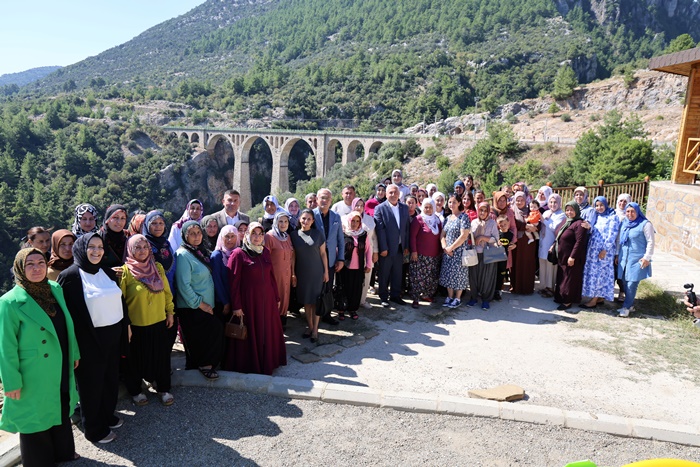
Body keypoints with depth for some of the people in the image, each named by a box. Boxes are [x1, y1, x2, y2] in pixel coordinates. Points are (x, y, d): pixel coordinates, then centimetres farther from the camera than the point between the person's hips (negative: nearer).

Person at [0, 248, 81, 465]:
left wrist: (74, 353, 14)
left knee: (62, 411, 22)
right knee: (36, 416, 13)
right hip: (34, 375, -6)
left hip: (60, 369, 6)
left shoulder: (56, 289, -3)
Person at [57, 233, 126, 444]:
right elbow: (64, 310, -13)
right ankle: (94, 429, 27)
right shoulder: (70, 276, -13)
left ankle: (107, 415, 40)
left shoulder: (107, 272, 6)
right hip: (89, 340, -6)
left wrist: (126, 325, 14)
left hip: (113, 335, 6)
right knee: (91, 383, 10)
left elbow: (120, 300, 14)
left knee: (111, 377, 18)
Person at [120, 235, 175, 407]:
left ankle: (163, 389, 29)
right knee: (137, 359, 12)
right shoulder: (126, 270, -11)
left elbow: (167, 292, 9)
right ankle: (135, 391, 32)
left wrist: (170, 312, 8)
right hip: (137, 325, -4)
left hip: (159, 322, 4)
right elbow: (120, 299, -11)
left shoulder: (158, 267, 3)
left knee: (161, 356, 12)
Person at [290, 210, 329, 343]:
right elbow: (293, 255, 2)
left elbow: (323, 253, 0)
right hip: (301, 272, 2)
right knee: (306, 301, 9)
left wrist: (326, 271, -1)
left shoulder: (318, 233, -4)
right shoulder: (294, 234, -1)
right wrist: (293, 273, 0)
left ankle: (315, 329, 10)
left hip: (316, 272, -2)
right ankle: (309, 326, 23)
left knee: (315, 300, 1)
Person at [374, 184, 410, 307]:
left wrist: (406, 246, 6)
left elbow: (407, 228, 9)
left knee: (397, 274, 13)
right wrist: (383, 248, -15)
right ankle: (384, 298, 20)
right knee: (384, 275, 7)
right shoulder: (380, 208, -8)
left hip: (400, 248, 4)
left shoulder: (405, 208, 7)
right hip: (386, 248, -4)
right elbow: (380, 229, -12)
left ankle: (395, 296, 28)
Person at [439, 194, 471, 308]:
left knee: (458, 273, 0)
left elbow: (464, 236, -16)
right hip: (447, 251, 6)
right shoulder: (447, 218, 11)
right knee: (448, 273, 9)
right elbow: (443, 235, 11)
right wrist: (444, 247, -6)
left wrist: (451, 247, -14)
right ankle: (450, 297, 20)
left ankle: (457, 298, 12)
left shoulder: (463, 217, -9)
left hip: (459, 251, -6)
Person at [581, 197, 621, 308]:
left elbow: (612, 235, -12)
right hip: (593, 249, 7)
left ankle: (594, 300, 0)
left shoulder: (613, 217, -6)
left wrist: (605, 249, -17)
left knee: (598, 273, -5)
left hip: (604, 250, -7)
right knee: (593, 272, 7)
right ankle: (600, 297, 17)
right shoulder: (596, 217, 14)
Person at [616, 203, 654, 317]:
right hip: (624, 259, 6)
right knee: (626, 284, 8)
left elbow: (650, 242, -9)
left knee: (632, 285, -6)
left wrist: (647, 257, -13)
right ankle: (630, 305, 21)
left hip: (637, 260, -6)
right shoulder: (625, 224, 13)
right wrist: (618, 254, 19)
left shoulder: (645, 224, -7)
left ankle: (626, 307, 2)